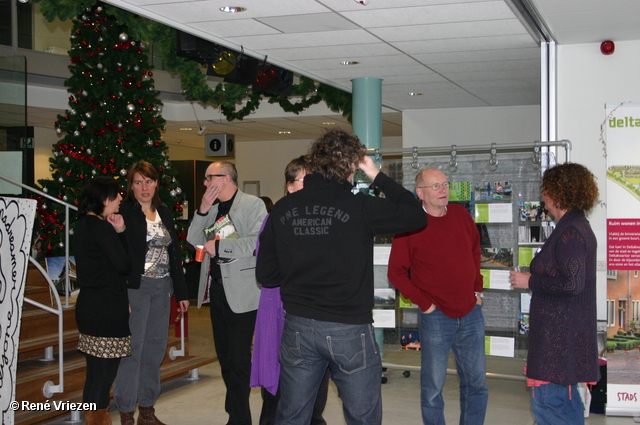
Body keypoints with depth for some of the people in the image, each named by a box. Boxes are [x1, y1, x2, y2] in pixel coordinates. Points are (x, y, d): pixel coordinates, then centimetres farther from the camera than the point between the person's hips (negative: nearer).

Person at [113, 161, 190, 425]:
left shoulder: (164, 213, 12)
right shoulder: (124, 212, -6)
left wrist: (181, 292, 14)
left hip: (162, 288, 6)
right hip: (136, 287, -6)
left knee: (156, 348, 10)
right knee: (133, 348, -3)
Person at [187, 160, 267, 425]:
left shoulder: (253, 205, -7)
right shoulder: (212, 209, 14)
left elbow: (256, 242, -19)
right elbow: (194, 240, 7)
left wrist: (218, 246, -17)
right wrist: (203, 210, -4)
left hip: (241, 292, -7)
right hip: (216, 289, 7)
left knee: (239, 358, -2)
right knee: (225, 357, 13)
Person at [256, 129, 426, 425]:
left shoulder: (282, 209, 0)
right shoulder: (359, 207, -12)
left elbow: (266, 275, 4)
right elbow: (416, 215, -1)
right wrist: (378, 177, 4)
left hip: (298, 329, 4)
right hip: (349, 330, -4)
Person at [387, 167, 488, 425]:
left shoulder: (460, 214, 4)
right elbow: (396, 272, -7)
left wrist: (477, 289, 12)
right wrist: (424, 302, -10)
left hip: (471, 312, 5)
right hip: (436, 315, -4)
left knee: (476, 380, 13)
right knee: (433, 385, 6)